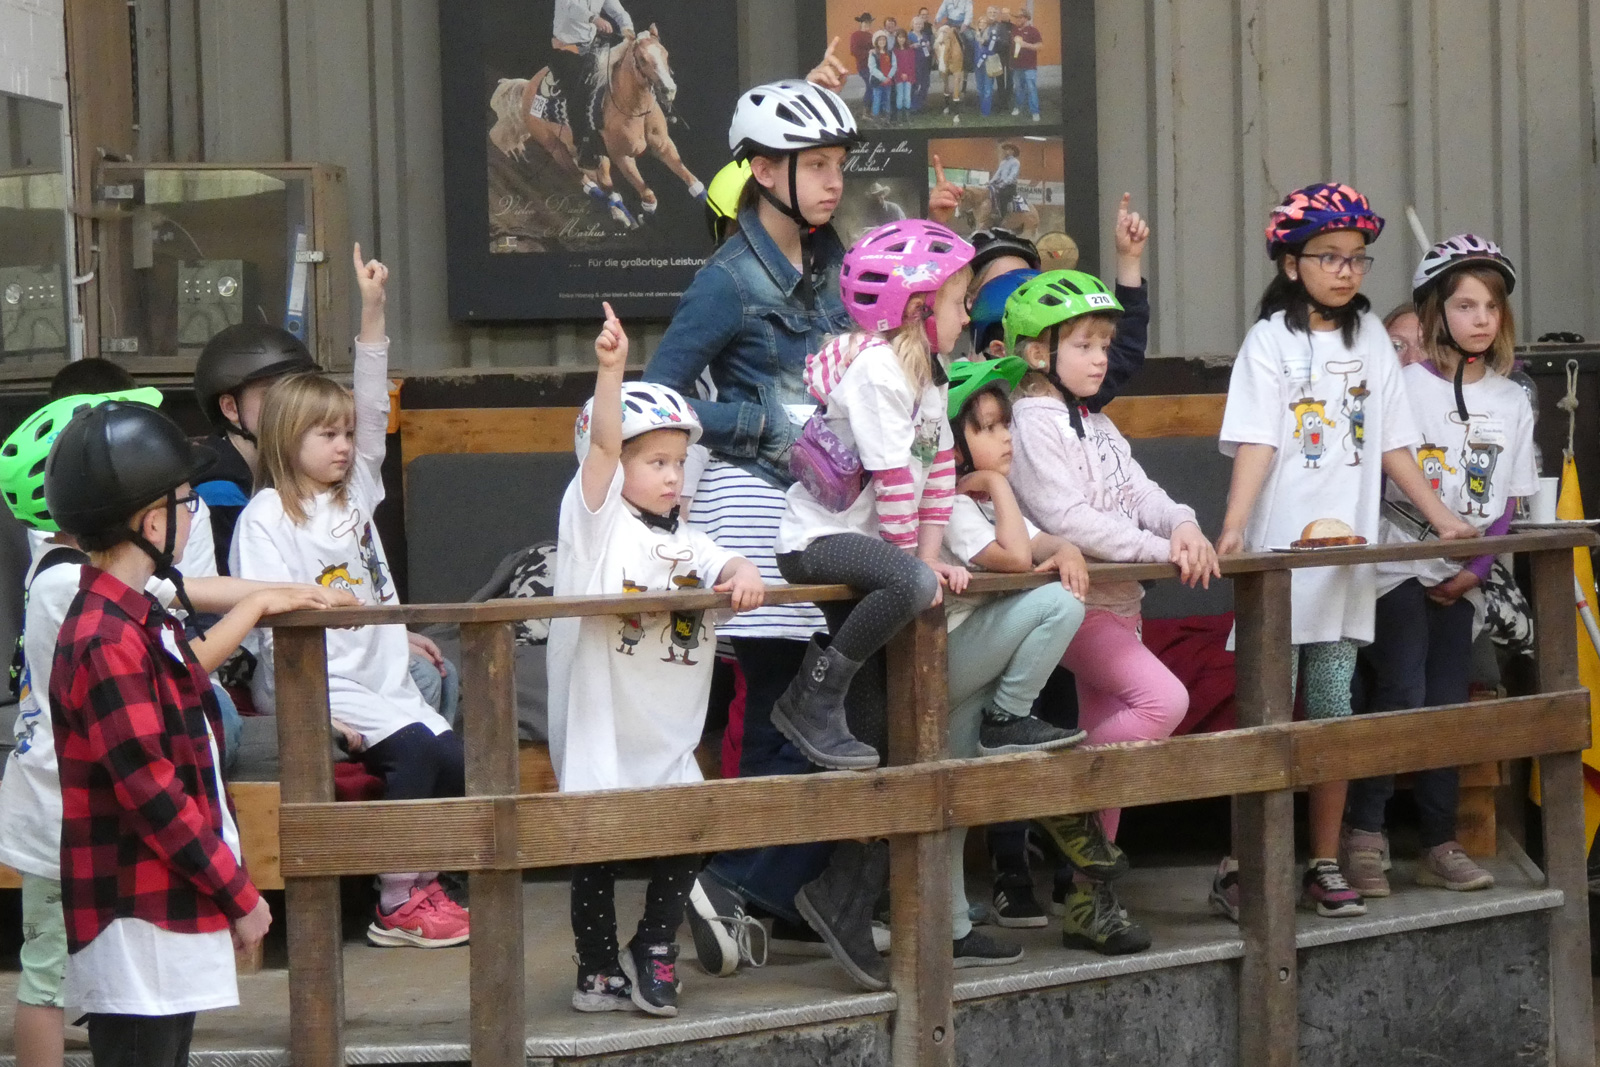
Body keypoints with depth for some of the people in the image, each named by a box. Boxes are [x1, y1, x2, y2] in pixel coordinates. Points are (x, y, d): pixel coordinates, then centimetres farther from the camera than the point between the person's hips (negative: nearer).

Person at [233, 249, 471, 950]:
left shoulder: (354, 493, 16)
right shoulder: (266, 517, -6)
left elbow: (373, 413, 7)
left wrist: (372, 315, -2)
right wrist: (322, 712, -21)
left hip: (385, 681, 8)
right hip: (323, 689, -8)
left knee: (458, 762, -8)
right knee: (412, 750, -26)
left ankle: (420, 884, 5)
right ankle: (398, 907, -19)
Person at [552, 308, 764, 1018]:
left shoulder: (685, 544, 16)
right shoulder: (597, 518, -3)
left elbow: (727, 568, 6)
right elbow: (603, 443, -16)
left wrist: (743, 576, -19)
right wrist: (611, 369, -30)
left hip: (667, 736, 5)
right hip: (600, 727, -5)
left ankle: (655, 949, 18)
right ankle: (599, 968, 16)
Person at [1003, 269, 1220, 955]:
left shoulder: (1099, 428, 20)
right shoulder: (1032, 423, -10)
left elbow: (1139, 491, 11)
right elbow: (1067, 518, -20)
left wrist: (1183, 525, -11)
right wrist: (1159, 549, -21)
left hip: (1118, 602, 9)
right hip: (1073, 603, -9)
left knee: (1107, 738, 8)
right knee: (1163, 698, -25)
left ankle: (1088, 900, 11)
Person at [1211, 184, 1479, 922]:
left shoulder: (1370, 338, 12)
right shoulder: (1272, 340, -2)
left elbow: (1393, 443, 15)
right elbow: (1256, 442, -12)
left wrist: (1441, 517, 8)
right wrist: (1233, 527, -25)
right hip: (1280, 553, -4)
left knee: (1334, 709, 5)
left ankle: (1325, 867, 12)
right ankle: (1242, 868, 0)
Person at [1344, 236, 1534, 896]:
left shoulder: (1512, 402, 7)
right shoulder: (1404, 386, -6)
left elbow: (1509, 502, 8)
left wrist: (1476, 567, -5)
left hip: (1461, 577, 4)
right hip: (1399, 565, -4)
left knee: (1448, 705, 6)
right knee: (1400, 696, -12)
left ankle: (1440, 847, 13)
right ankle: (1362, 835, -1)